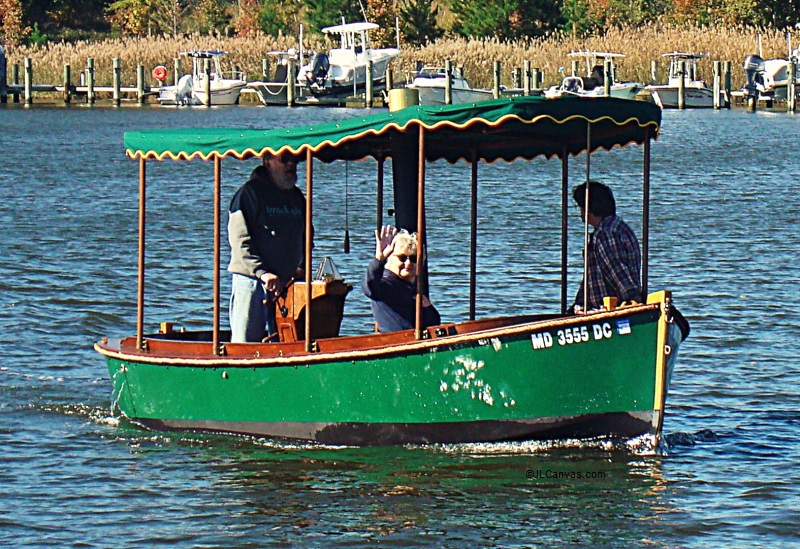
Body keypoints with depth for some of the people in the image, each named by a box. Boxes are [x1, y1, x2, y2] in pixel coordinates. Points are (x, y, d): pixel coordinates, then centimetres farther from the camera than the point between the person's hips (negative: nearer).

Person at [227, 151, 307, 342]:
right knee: (246, 343, -7)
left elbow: (305, 239, 26)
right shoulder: (249, 193, -6)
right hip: (251, 280, -6)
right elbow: (240, 240, -13)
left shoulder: (297, 197, 16)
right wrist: (262, 272, -23)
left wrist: (300, 268, 7)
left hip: (287, 282, 6)